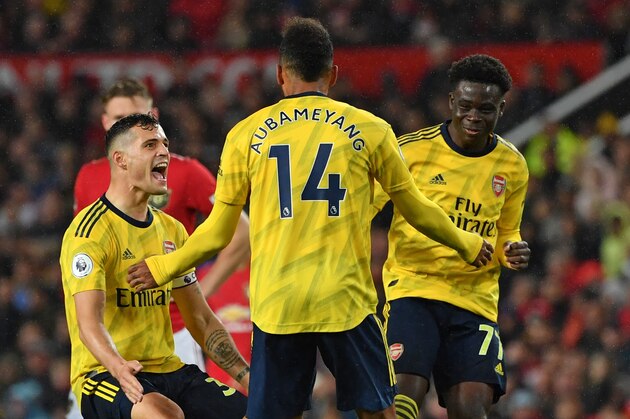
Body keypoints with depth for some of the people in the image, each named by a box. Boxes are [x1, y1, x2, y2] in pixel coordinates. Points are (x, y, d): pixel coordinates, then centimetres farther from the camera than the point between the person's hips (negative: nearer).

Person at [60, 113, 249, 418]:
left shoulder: (172, 230, 15)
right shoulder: (91, 230, -10)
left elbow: (200, 319, 20)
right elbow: (89, 323, -21)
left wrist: (245, 375, 7)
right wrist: (118, 367, -41)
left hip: (168, 371, 7)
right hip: (104, 376, -7)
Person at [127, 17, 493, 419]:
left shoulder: (246, 134, 5)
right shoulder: (368, 129, 4)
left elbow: (218, 233, 9)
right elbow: (416, 209, 15)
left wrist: (162, 268, 26)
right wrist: (468, 244, 33)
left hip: (274, 307, 1)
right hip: (346, 302, -1)